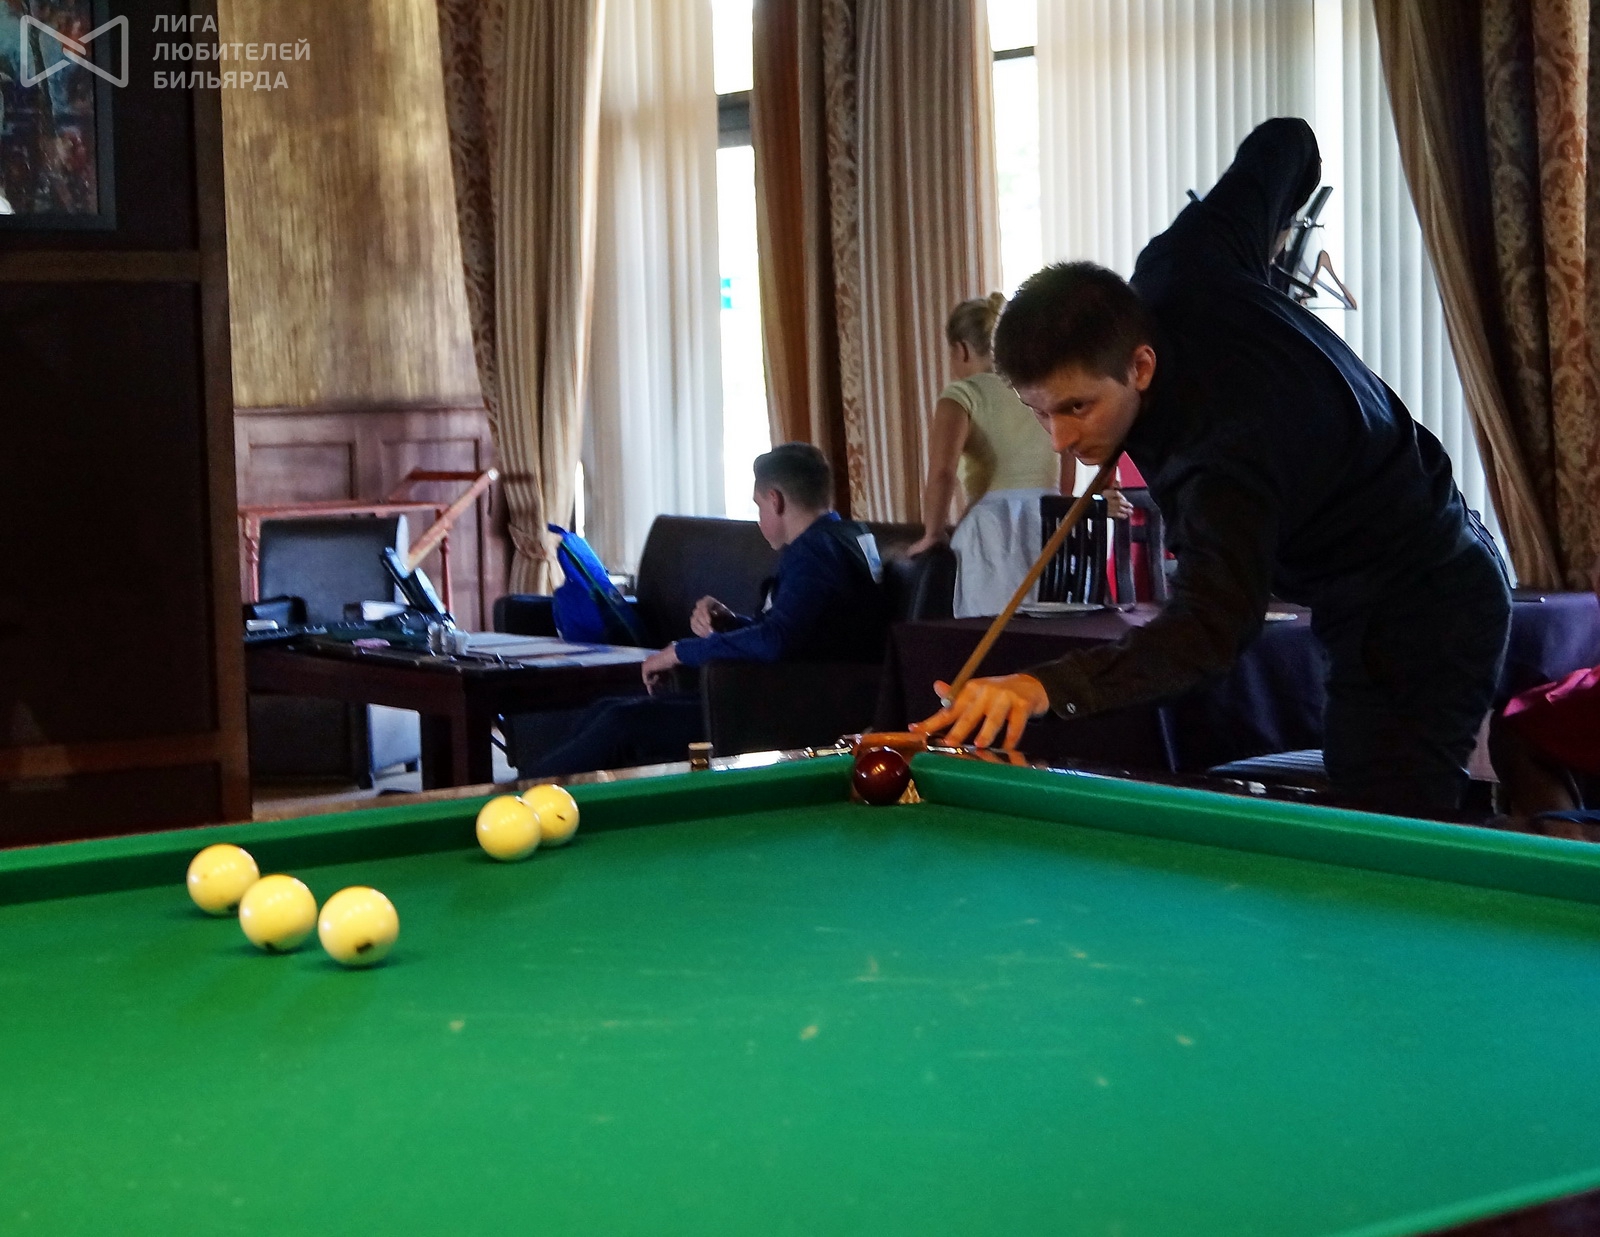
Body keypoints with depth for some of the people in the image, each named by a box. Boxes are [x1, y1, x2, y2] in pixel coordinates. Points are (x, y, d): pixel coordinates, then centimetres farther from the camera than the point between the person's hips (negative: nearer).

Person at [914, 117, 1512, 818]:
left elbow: (1212, 626, -50)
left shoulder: (1224, 457, -36)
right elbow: (1286, 143, 4)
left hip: (1416, 626, -10)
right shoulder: (1181, 271, -11)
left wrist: (1049, 687, -63)